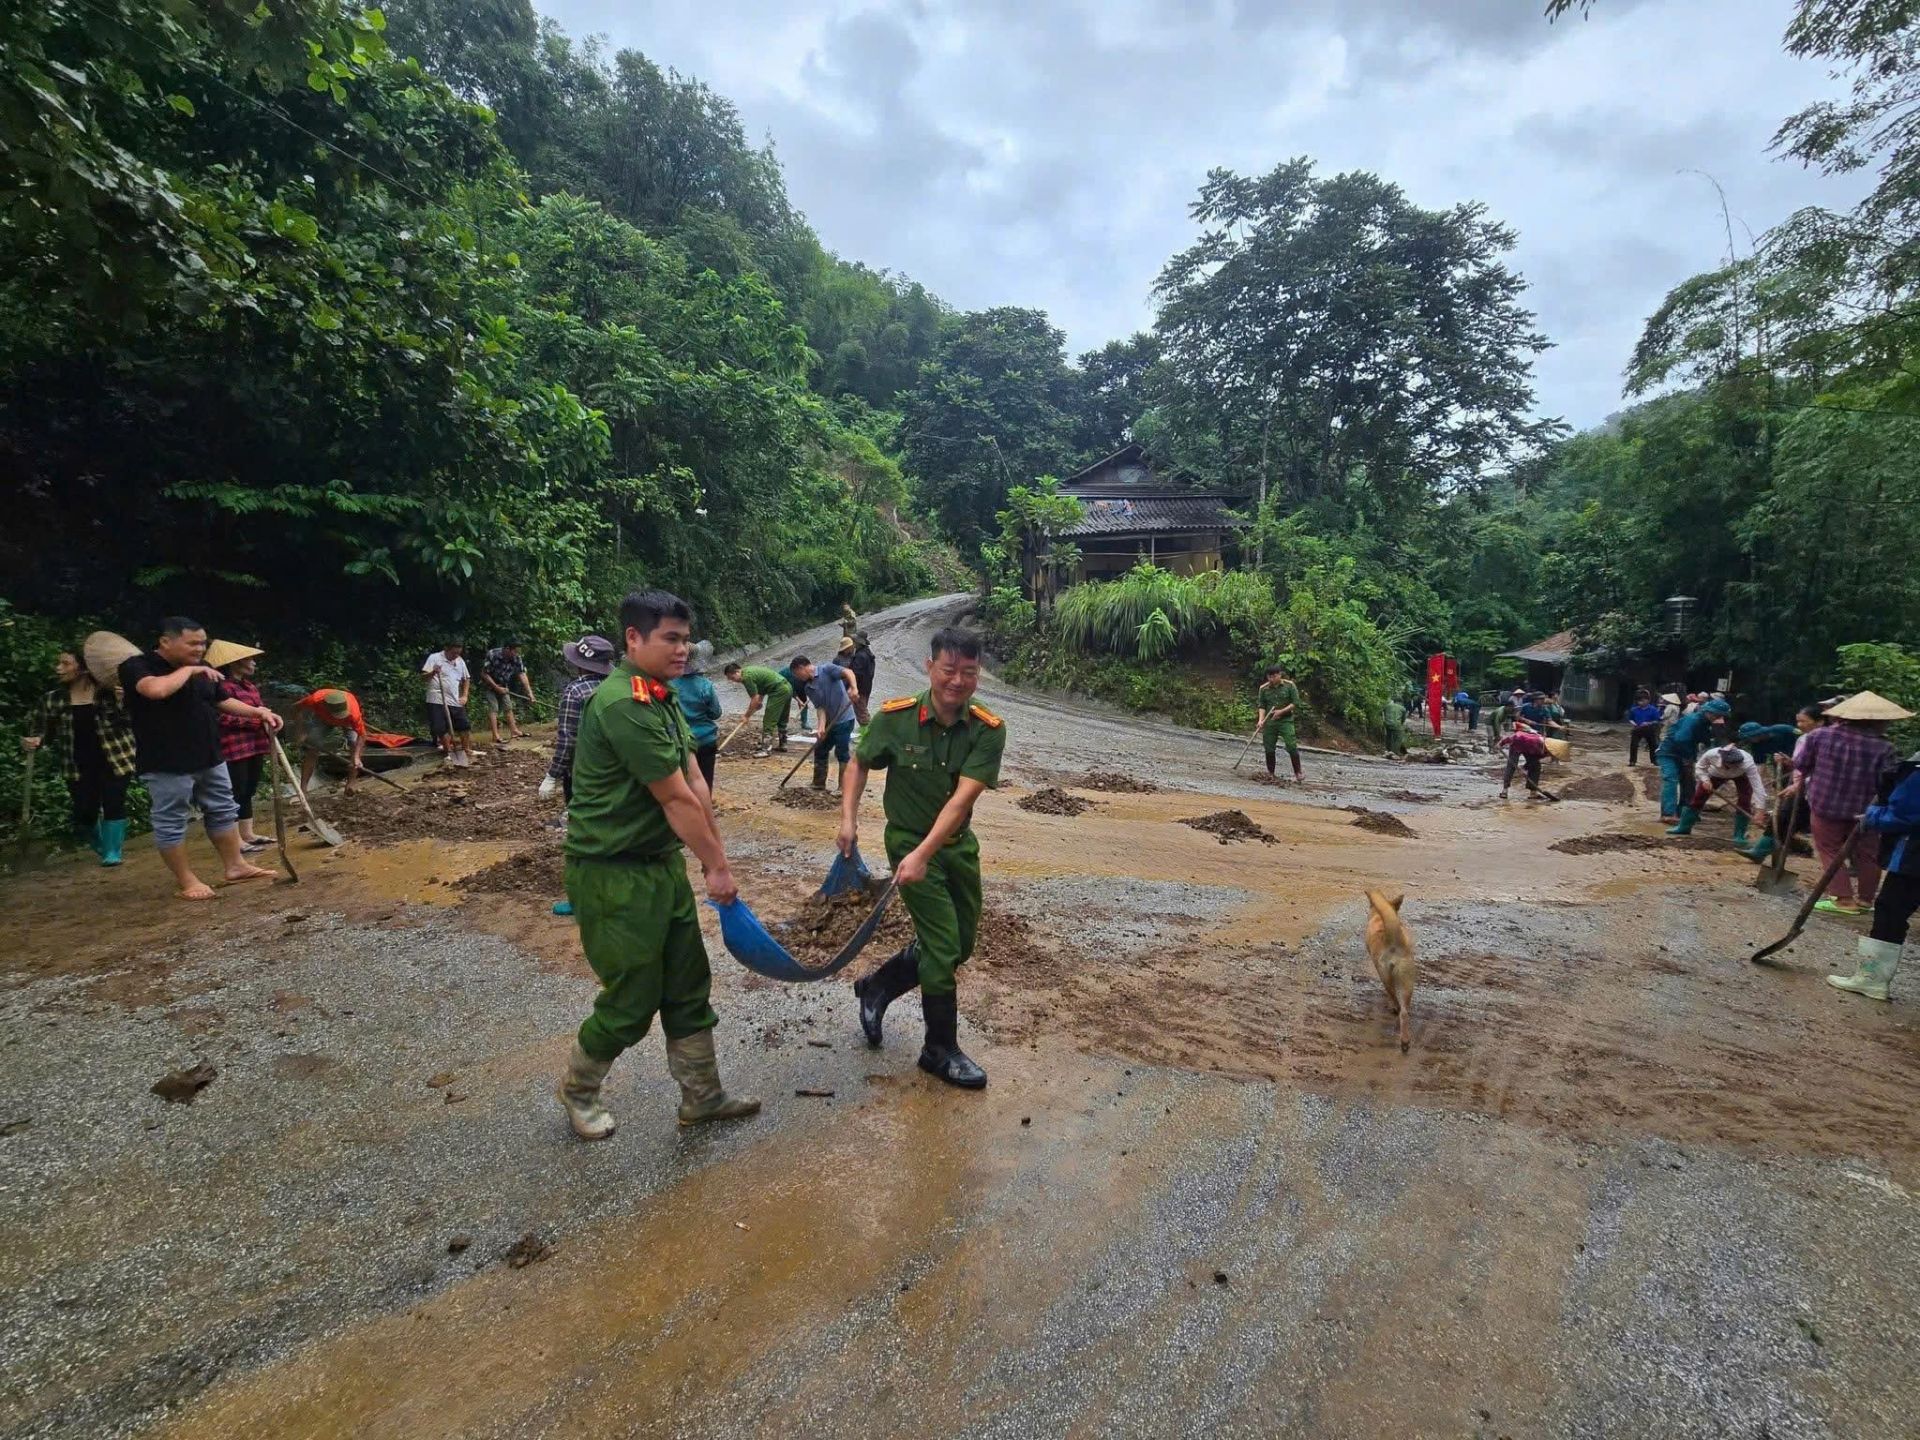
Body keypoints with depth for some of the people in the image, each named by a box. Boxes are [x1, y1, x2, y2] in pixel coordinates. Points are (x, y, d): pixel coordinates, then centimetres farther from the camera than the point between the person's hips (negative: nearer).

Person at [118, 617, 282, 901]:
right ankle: (185, 880, 13)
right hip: (167, 764, -8)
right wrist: (189, 670, -22)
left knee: (223, 811, 15)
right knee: (171, 822, 4)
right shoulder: (137, 666, -15)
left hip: (209, 758, 8)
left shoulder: (200, 667, 9)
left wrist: (257, 712, 5)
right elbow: (156, 689, -37)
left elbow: (220, 701, 19)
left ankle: (236, 865, 26)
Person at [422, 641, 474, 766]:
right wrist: (433, 672, -30)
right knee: (442, 728, -5)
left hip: (455, 701, 5)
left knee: (465, 726, 3)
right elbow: (424, 676, -9)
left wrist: (464, 696, 11)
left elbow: (466, 679, 20)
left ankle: (467, 752, 15)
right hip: (437, 701, -5)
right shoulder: (434, 658, -4)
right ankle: (449, 754, 7)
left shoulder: (460, 661, 11)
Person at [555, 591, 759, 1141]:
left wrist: (715, 858, 6)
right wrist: (718, 867, -12)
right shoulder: (622, 705, -24)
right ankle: (577, 1090, 34)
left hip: (663, 865, 9)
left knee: (688, 988, 15)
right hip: (614, 875, -9)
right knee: (631, 1000, 7)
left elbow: (695, 784, 6)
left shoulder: (663, 699, 7)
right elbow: (676, 799, -21)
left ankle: (701, 1095, 31)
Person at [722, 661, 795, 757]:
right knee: (782, 720, 20)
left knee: (769, 722, -4)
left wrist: (747, 715, -2)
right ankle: (783, 745, 30)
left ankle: (766, 749, -3)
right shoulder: (749, 670, 16)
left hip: (778, 691, -10)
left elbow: (755, 700, -11)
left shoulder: (747, 677, -14)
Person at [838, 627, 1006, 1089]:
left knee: (961, 945, 16)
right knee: (944, 947, -4)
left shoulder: (989, 731, -16)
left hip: (957, 844, 4)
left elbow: (962, 798, -26)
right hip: (909, 842, -4)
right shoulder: (894, 718, -18)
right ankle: (941, 1050, 17)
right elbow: (860, 764, 1)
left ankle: (876, 987, 38)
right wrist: (848, 818, -10)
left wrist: (923, 854, -34)